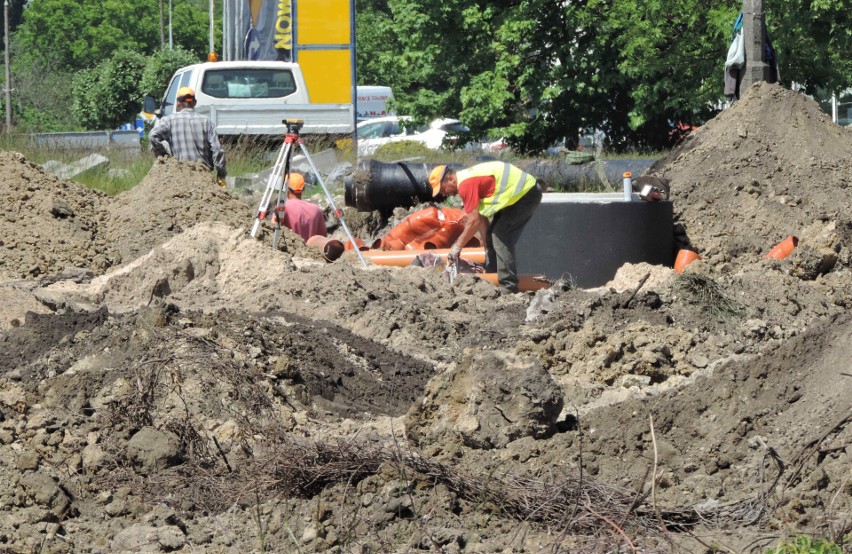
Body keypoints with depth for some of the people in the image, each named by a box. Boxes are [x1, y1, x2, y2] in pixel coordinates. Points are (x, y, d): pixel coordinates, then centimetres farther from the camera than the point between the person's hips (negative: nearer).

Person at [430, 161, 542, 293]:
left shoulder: (466, 185, -21)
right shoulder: (467, 178, 11)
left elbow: (474, 221, -22)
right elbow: (482, 219, 13)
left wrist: (458, 246, -12)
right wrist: (487, 247, 11)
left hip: (526, 193, -11)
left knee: (500, 237, -15)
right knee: (492, 236, 14)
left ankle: (508, 287, -16)